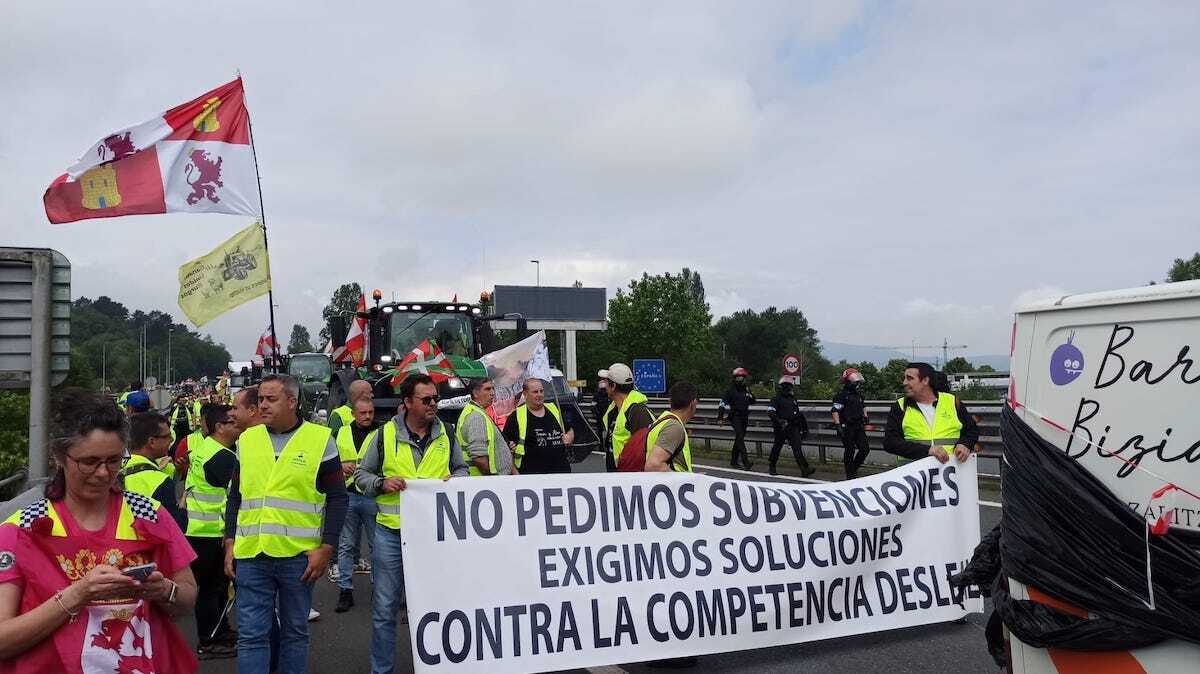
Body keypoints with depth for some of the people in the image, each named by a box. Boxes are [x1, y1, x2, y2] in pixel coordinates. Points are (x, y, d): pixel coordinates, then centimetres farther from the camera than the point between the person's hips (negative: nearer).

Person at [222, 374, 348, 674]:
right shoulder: (247, 439, 8)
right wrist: (230, 542, 7)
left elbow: (337, 498, -4)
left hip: (299, 557, -2)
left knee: (295, 632, 12)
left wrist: (325, 548, -10)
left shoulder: (320, 439, -4)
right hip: (250, 557, 3)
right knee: (251, 635, 6)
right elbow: (235, 496, 14)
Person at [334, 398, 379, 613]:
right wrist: (340, 466, -1)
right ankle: (345, 590, 14)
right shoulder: (341, 433, 10)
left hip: (373, 497, -3)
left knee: (378, 544, 5)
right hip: (347, 496, 3)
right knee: (346, 545, 7)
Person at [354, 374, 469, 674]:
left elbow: (461, 468, 18)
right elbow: (362, 474, 7)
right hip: (391, 532, -2)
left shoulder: (446, 437, 6)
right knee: (385, 607, 6)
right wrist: (382, 483, -12)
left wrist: (456, 479, -4)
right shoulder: (384, 435, -1)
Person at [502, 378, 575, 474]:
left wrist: (569, 437, 1)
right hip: (531, 473, -5)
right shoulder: (516, 417, -2)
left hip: (562, 470, 5)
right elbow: (506, 445, -2)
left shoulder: (555, 409, 13)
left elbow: (570, 430, 24)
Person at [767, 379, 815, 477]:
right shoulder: (777, 398, -2)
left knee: (797, 447, -9)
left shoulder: (793, 398, 19)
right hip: (780, 428, -4)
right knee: (777, 447, 7)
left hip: (793, 427, 4)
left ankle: (805, 469, -19)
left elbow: (797, 413, 29)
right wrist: (778, 420, -28)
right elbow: (770, 412, -14)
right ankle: (772, 468, 25)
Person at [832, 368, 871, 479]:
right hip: (846, 427, -7)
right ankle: (850, 474, 10)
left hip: (858, 426, 7)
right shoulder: (841, 395, -13)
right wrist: (838, 426, -24)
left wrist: (865, 418, 23)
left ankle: (854, 467, 23)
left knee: (865, 448, 4)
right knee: (850, 451, -2)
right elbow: (835, 411, -19)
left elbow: (863, 406, 31)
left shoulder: (858, 394, 13)